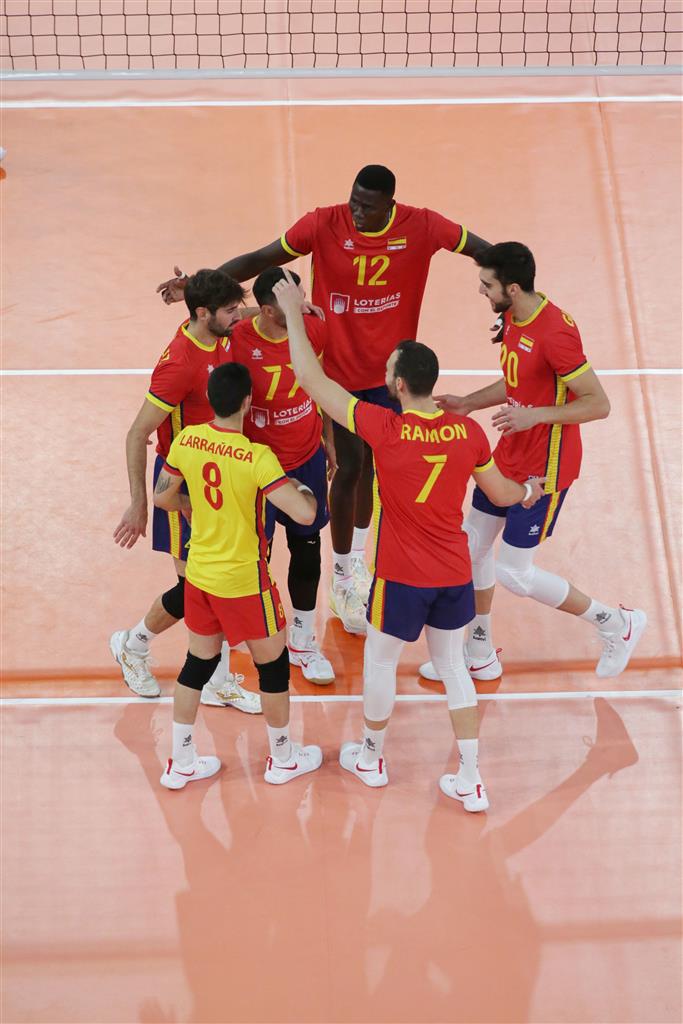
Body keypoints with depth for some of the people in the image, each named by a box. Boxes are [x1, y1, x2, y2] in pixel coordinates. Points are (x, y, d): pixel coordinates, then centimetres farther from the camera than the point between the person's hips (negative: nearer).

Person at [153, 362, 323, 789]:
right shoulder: (257, 458, -26)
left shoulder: (186, 441, -9)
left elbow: (163, 497, 5)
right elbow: (305, 515, -30)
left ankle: (181, 763, 28)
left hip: (199, 574, 6)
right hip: (244, 581, -5)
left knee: (199, 661, 20)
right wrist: (305, 490, -7)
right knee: (273, 662, 15)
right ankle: (283, 758, 31)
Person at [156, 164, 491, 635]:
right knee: (350, 466, -1)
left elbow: (483, 250, -4)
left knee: (374, 459, 18)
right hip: (339, 368, -3)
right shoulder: (325, 224, -20)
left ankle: (357, 553, 41)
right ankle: (344, 576, 17)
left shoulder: (420, 226, -15)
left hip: (390, 369, 3)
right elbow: (260, 259, -17)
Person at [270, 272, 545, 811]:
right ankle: (470, 780, 19)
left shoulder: (385, 429, -21)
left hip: (402, 576, -4)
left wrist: (293, 312, -6)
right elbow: (501, 494, 6)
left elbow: (312, 379, -16)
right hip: (455, 574, 4)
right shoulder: (469, 431, -8)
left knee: (380, 661, 19)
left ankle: (372, 756, 39)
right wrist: (529, 492, 30)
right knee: (453, 664, 18)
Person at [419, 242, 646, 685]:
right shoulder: (512, 317, 1)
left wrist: (536, 415, -33)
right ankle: (480, 655, 31)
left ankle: (619, 623, 16)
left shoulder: (555, 332, -28)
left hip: (544, 470, -9)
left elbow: (599, 403, -25)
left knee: (513, 573, -2)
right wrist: (468, 403, 7)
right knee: (472, 545, 13)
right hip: (509, 457, 9)